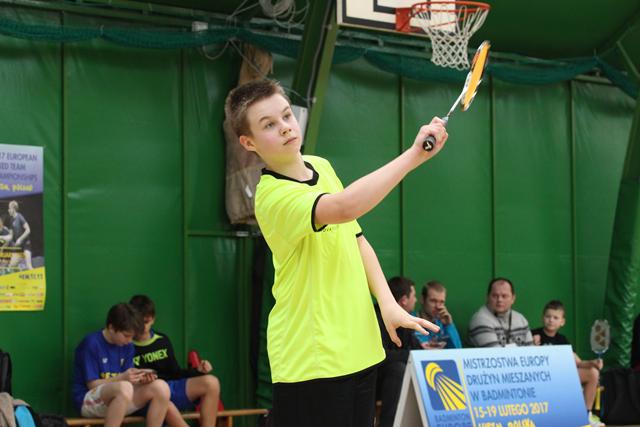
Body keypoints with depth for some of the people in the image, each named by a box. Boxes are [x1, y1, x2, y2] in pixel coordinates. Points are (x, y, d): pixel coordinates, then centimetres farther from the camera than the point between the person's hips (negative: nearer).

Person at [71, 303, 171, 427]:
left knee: (160, 387, -17)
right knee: (124, 387, -39)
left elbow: (129, 380, 5)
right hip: (90, 401, -6)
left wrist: (140, 380, -17)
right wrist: (122, 377, -24)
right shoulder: (91, 343, -12)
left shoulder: (127, 347, 8)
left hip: (119, 398, 7)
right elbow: (92, 384, -13)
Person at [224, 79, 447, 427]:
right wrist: (414, 155, -35)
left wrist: (388, 303, 4)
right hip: (311, 364, -8)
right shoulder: (273, 195, -19)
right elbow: (344, 207, -37)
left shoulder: (322, 167, 9)